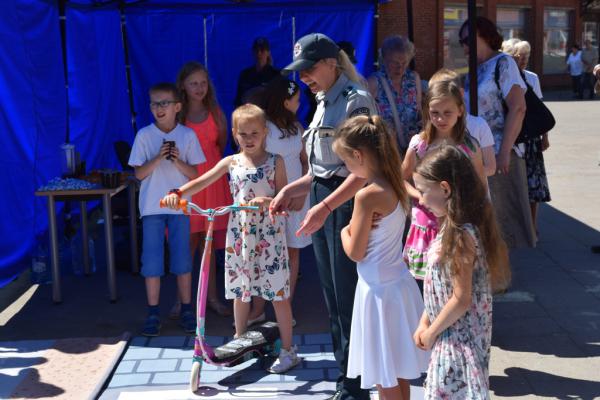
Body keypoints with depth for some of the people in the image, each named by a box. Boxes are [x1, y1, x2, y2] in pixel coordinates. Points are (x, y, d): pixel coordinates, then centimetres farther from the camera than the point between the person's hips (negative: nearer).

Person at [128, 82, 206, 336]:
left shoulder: (187, 135, 0)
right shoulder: (144, 135, -1)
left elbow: (194, 174, 1)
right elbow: (139, 173, -3)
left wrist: (177, 160, -17)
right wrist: (158, 157, -17)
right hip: (152, 206, 0)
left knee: (182, 259, 6)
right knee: (151, 261, 1)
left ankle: (186, 310, 17)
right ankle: (153, 313, 11)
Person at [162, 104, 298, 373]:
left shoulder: (275, 162, -2)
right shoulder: (231, 162, 4)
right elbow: (202, 182, -2)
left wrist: (268, 201, -24)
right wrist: (178, 193, -18)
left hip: (269, 235, -3)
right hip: (239, 234, 3)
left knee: (278, 293, 0)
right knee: (240, 290, 14)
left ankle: (288, 350, 11)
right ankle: (240, 342, 33)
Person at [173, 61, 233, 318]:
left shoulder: (215, 112, 7)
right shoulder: (178, 115, -1)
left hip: (212, 180, 2)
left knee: (207, 242, 8)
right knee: (188, 242, -2)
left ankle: (211, 297, 16)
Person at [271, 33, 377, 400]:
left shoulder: (355, 100, -12)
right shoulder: (324, 103, 15)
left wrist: (325, 207, -24)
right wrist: (292, 190, 9)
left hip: (347, 205, -9)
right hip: (323, 205, 9)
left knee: (349, 300, -2)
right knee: (333, 298, 14)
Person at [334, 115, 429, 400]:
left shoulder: (367, 196, -23)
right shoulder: (395, 185, 2)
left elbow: (355, 252, -16)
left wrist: (345, 231, 4)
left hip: (379, 290, -8)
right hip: (399, 283, 8)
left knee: (385, 377, 7)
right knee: (398, 370, 20)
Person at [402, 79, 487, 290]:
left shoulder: (469, 146, -4)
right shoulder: (418, 144, -2)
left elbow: (481, 186, 6)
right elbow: (403, 179, 9)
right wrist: (419, 195, -9)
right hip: (426, 225, 1)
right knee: (424, 283, 7)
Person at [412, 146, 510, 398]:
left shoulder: (461, 235, -24)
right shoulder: (452, 226, 4)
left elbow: (462, 299, -23)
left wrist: (431, 332, -12)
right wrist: (424, 323, 8)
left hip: (460, 337, -9)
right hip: (452, 334, 9)